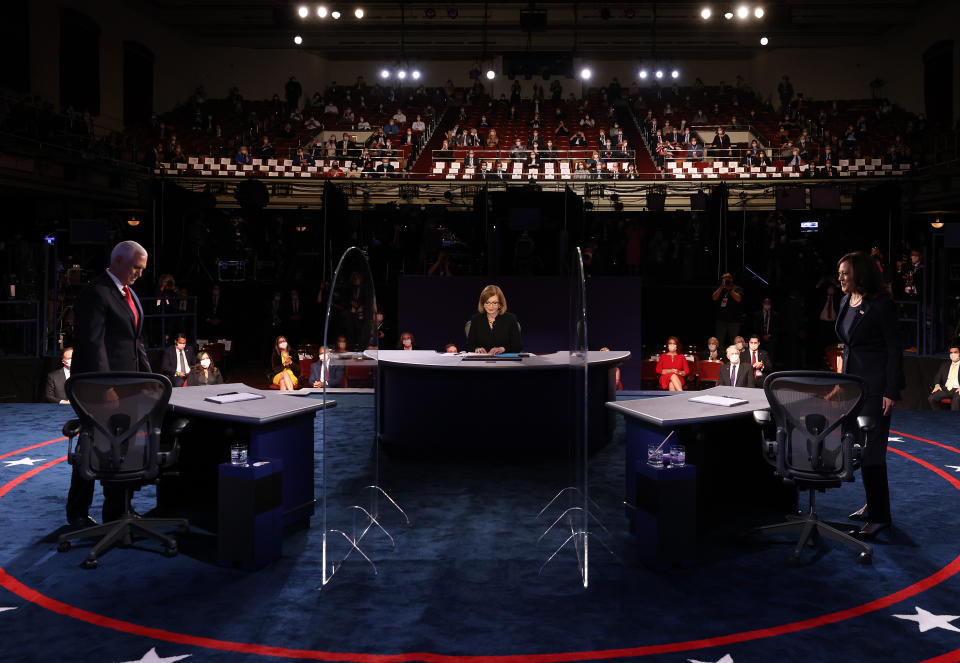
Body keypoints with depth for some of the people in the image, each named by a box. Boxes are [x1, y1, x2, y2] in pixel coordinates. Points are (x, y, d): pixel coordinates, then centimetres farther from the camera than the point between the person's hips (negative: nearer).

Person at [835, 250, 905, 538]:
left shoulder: (881, 304, -14)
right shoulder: (846, 301, 10)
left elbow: (895, 348, -13)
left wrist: (892, 391, -16)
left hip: (875, 385, -8)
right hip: (852, 381, 8)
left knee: (871, 449, -7)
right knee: (859, 446, 13)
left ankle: (879, 515, 2)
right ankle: (873, 504, 26)